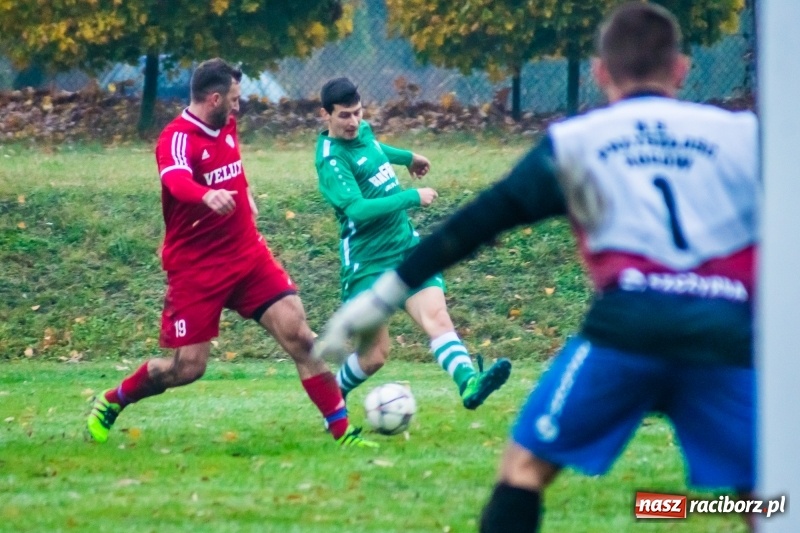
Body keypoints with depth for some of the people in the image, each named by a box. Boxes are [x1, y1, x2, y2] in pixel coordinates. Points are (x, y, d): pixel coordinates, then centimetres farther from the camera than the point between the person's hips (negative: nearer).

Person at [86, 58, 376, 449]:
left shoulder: (226, 127, 6)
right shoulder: (178, 138, -18)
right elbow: (177, 181, -41)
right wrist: (207, 195, -60)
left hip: (248, 256, 6)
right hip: (196, 268, -6)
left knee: (299, 336, -8)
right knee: (187, 367, -2)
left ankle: (342, 431, -5)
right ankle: (109, 404, 24)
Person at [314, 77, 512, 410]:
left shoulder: (363, 132, 8)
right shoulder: (331, 160, -16)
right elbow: (357, 209, -29)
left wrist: (407, 157, 46)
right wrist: (413, 198, -26)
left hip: (406, 246, 6)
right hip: (368, 263, -6)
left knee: (436, 316, -19)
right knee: (375, 355, -1)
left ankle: (469, 383, -40)